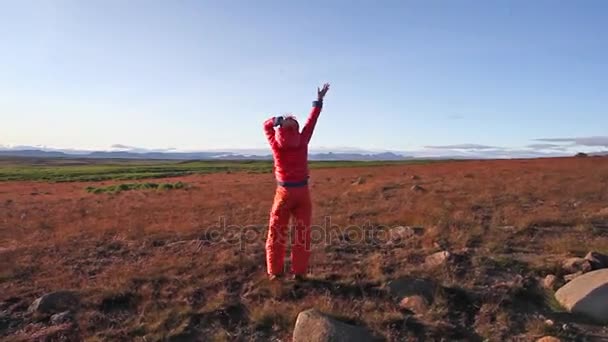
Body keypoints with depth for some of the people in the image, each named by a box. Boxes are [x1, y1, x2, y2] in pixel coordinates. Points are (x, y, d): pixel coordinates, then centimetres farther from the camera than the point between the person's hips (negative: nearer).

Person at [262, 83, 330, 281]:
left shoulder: (276, 145, -9)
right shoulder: (302, 142, -9)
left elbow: (266, 125, 8)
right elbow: (311, 121, 2)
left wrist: (279, 119, -6)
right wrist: (319, 100, 11)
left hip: (284, 192, 0)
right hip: (302, 192, 1)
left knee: (276, 232, 10)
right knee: (302, 233, 7)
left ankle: (274, 271, 12)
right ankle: (299, 272, 10)